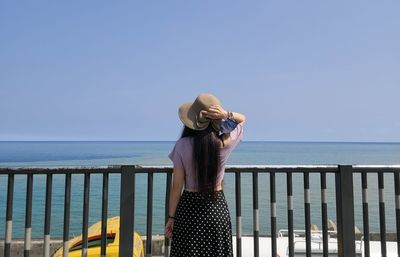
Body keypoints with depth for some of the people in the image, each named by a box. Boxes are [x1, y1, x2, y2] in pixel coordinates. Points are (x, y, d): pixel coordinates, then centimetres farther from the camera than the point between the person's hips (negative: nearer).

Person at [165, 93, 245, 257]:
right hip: (217, 207, 2)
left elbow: (177, 186, -9)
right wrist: (226, 115, -13)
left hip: (190, 207, -1)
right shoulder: (224, 144, -10)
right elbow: (242, 119, 9)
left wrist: (171, 217, 2)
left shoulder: (182, 145, -14)